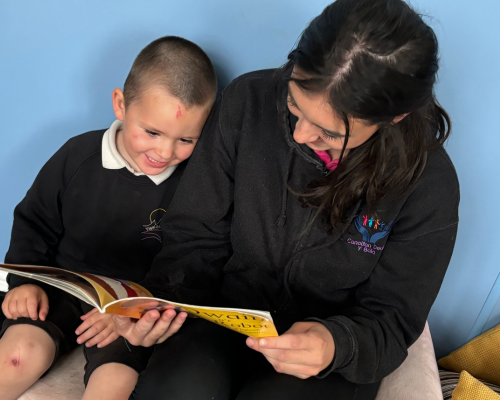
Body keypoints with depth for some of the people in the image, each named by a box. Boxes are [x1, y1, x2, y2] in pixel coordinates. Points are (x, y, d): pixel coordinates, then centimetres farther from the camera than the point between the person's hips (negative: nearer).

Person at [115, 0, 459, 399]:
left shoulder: (430, 184, -18)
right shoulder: (248, 100, -14)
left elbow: (390, 320, -8)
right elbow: (196, 235, -5)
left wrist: (338, 345, -30)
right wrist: (163, 301, -22)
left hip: (334, 358, 1)